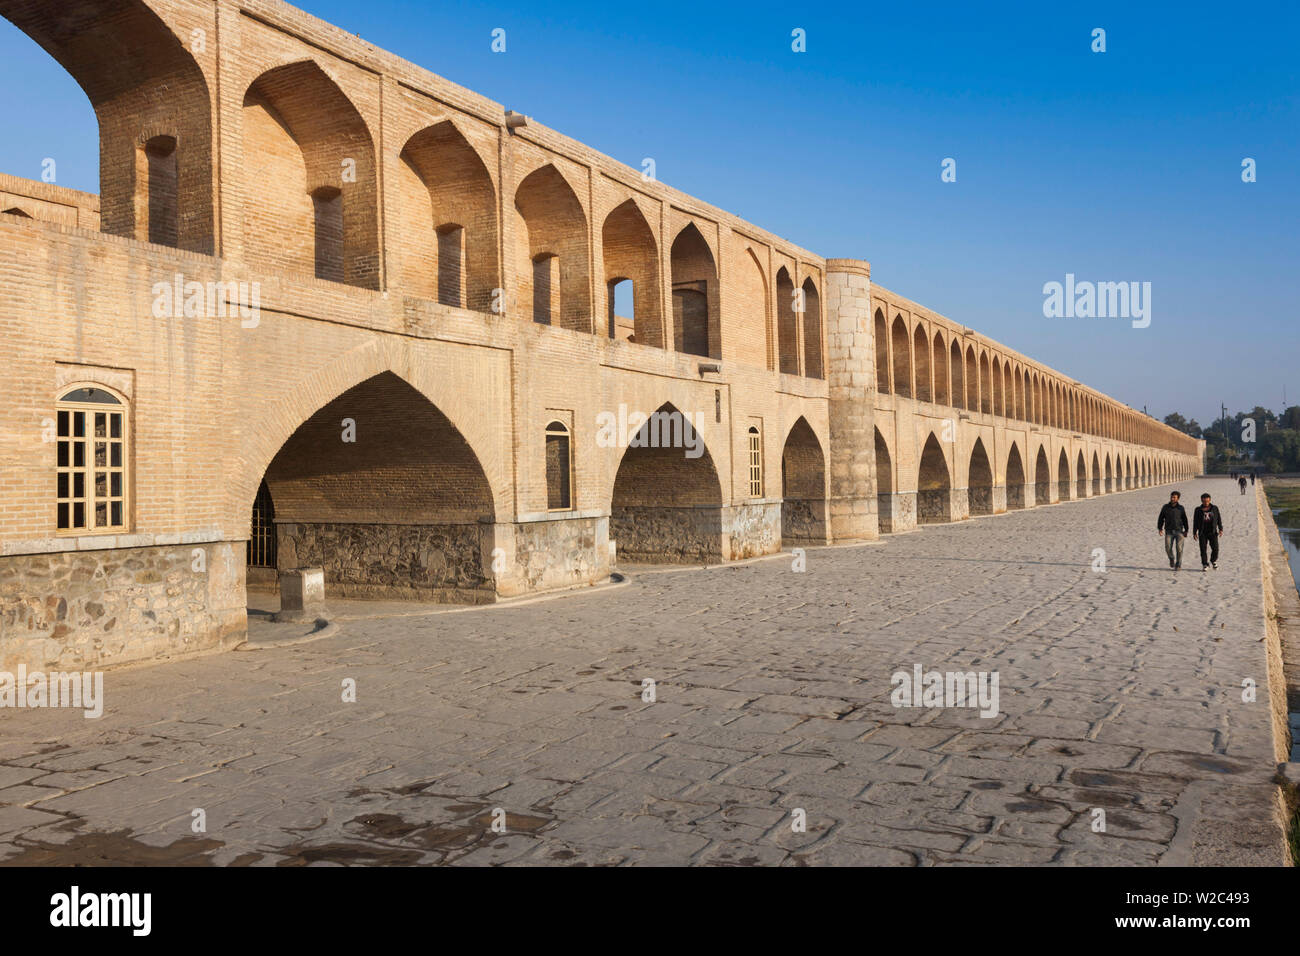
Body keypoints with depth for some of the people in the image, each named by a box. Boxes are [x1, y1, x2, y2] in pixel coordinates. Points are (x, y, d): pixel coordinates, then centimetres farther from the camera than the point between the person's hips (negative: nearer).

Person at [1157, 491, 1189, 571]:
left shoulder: (1180, 508, 3)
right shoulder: (1165, 507, 3)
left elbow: (1185, 520, 9)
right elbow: (1161, 519, 6)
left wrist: (1186, 530, 3)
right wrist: (1160, 528, -4)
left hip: (1179, 531, 0)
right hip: (1169, 531, 1)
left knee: (1179, 548, -9)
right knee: (1168, 548, -7)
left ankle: (1178, 565, 3)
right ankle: (1171, 558, 24)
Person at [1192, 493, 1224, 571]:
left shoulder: (1214, 508, 8)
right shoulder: (1198, 510, 6)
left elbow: (1219, 519, 9)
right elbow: (1195, 522, 8)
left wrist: (1220, 529, 0)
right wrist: (1194, 533, 3)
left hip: (1213, 532, 0)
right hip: (1202, 533, 0)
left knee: (1215, 548, -8)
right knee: (1203, 549, -4)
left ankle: (1213, 561, 18)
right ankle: (1205, 565, 6)